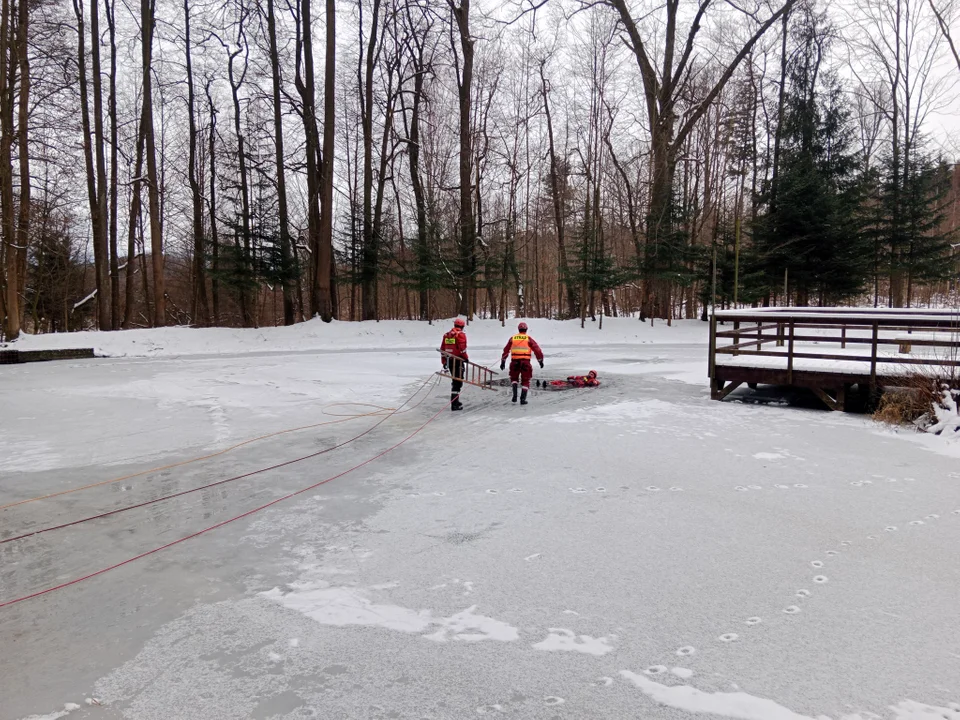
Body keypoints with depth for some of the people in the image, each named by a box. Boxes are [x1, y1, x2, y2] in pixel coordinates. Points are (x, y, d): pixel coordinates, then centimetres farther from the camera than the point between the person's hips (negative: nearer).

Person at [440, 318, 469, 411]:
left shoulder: (446, 335, 12)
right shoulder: (461, 334, -9)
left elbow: (442, 349, 13)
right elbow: (462, 348, -18)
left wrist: (444, 362, 18)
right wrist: (466, 358, -4)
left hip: (449, 361, 7)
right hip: (458, 361, -7)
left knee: (455, 380, 20)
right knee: (458, 381, -3)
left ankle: (455, 401, 27)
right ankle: (454, 404, -5)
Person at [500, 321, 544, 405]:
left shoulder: (512, 338, 9)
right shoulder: (529, 339, 3)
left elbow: (506, 350, 13)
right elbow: (537, 349, -2)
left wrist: (503, 361, 20)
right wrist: (540, 361, 6)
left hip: (515, 362, 1)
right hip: (526, 362, -1)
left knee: (514, 378, 21)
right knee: (525, 381, 11)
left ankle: (515, 394, 0)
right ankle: (523, 399, 2)